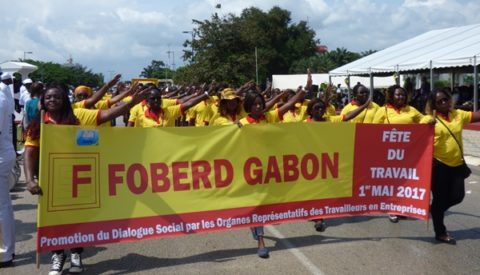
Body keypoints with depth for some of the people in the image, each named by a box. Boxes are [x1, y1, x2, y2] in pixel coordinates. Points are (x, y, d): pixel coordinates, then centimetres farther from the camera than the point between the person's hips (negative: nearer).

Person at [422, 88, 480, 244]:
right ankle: (440, 233, 21)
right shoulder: (429, 119, -7)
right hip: (438, 164, -5)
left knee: (457, 196, 7)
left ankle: (436, 210, 36)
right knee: (440, 198, 5)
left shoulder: (458, 114, 7)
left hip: (456, 164, 5)